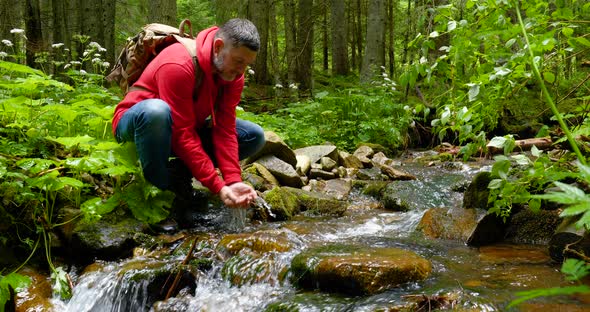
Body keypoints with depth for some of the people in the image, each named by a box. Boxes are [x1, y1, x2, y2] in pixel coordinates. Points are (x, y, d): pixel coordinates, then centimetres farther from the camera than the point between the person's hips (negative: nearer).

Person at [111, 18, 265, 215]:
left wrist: (233, 181, -27)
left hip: (187, 127, 7)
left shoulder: (232, 73, -10)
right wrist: (218, 186, -35)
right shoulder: (178, 65, -32)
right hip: (136, 122, -7)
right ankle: (158, 187, -21)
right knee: (156, 110, -43)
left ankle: (178, 174, -7)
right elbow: (182, 135, -33)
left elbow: (224, 130, -14)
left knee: (254, 136, -7)